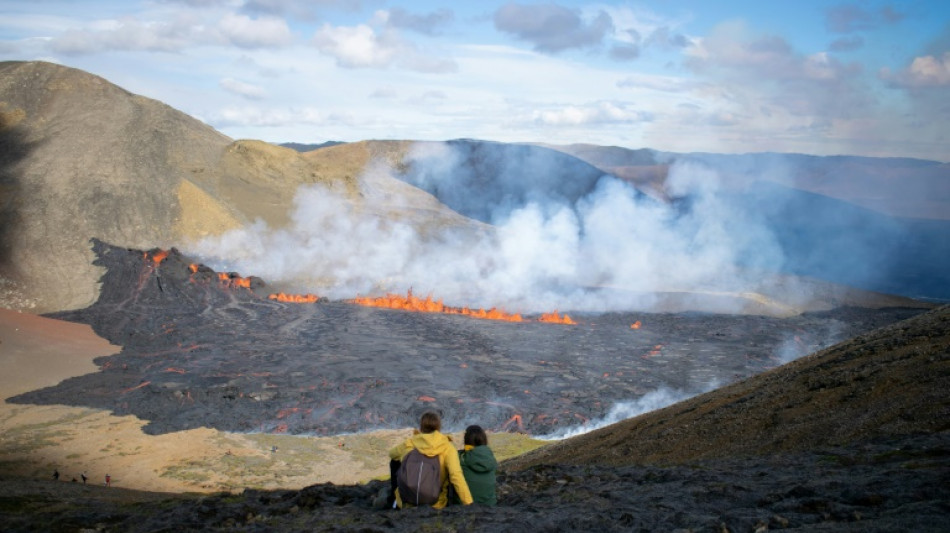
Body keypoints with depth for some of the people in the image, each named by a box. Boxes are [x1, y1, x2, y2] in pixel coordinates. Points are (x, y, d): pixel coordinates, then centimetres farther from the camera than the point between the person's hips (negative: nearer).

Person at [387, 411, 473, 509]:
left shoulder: (408, 444, -4)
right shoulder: (447, 448, -10)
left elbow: (392, 454, 19)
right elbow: (456, 476, -23)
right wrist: (468, 503, -23)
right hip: (435, 505, -1)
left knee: (394, 462, 24)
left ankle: (397, 503, 40)